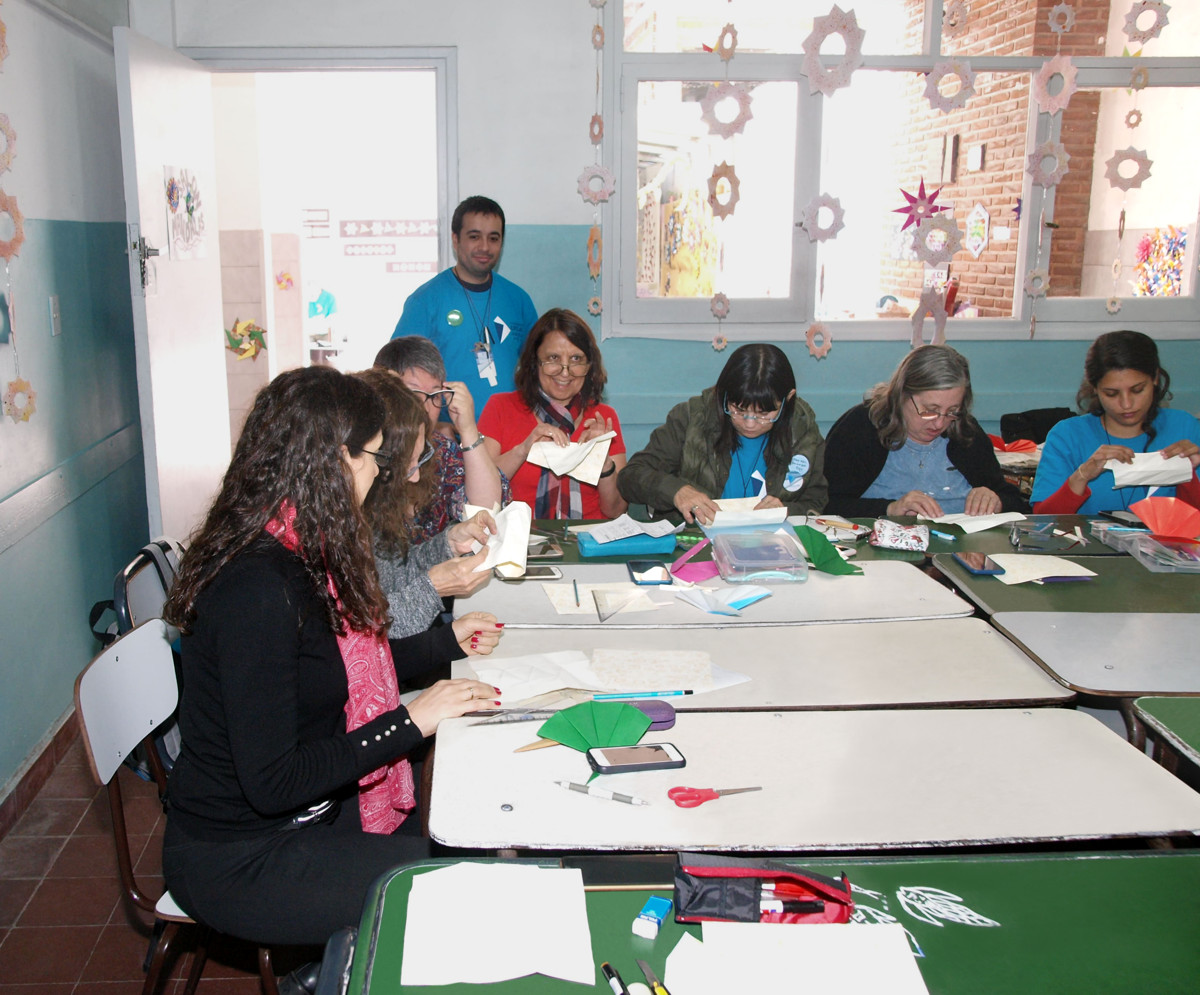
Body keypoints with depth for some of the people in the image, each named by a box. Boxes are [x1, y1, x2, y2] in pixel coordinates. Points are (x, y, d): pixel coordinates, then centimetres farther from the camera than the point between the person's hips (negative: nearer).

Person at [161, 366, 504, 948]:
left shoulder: (296, 553, 2)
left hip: (310, 812, 9)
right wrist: (411, 721, -22)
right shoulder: (258, 586, -28)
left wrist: (449, 642, 18)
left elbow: (343, 669, 16)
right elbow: (271, 783, -26)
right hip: (238, 861, -9)